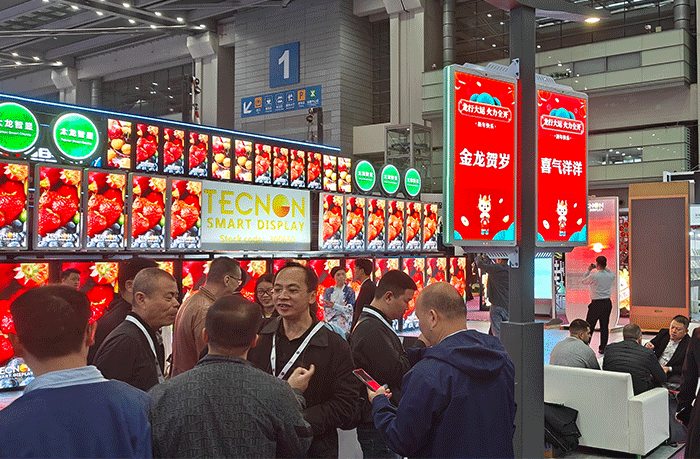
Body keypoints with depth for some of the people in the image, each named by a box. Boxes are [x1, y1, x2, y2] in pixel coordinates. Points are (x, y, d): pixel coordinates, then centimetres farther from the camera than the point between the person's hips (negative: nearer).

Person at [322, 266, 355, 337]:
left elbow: (349, 309, -4)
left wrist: (334, 306, -16)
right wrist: (343, 308, -8)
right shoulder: (328, 291, 10)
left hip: (344, 323, -1)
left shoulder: (350, 291, 5)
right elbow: (326, 308, 3)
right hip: (330, 322, 1)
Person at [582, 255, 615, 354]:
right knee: (604, 326, 10)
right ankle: (602, 348, 13)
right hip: (607, 303, 4)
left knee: (589, 327, 2)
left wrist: (589, 270, 12)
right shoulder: (611, 275, -1)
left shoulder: (593, 275, -14)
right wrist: (604, 268, 18)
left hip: (596, 303, -4)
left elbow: (583, 281, 4)